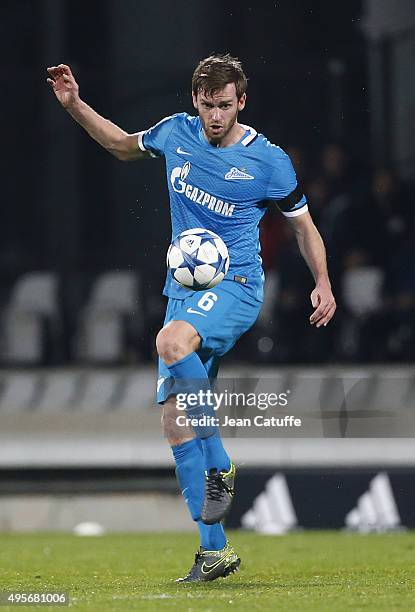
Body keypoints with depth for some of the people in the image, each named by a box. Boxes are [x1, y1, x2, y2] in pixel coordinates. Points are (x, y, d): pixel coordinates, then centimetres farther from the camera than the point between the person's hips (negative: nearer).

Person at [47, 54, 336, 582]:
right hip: (184, 287, 6)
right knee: (172, 417, -2)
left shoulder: (268, 161, -6)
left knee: (172, 340, -37)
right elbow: (124, 146, 25)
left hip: (235, 285, -6)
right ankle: (214, 549, 4)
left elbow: (303, 224, 6)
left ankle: (220, 465, -22)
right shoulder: (176, 133, 5)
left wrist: (323, 282, -7)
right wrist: (75, 106, 16)